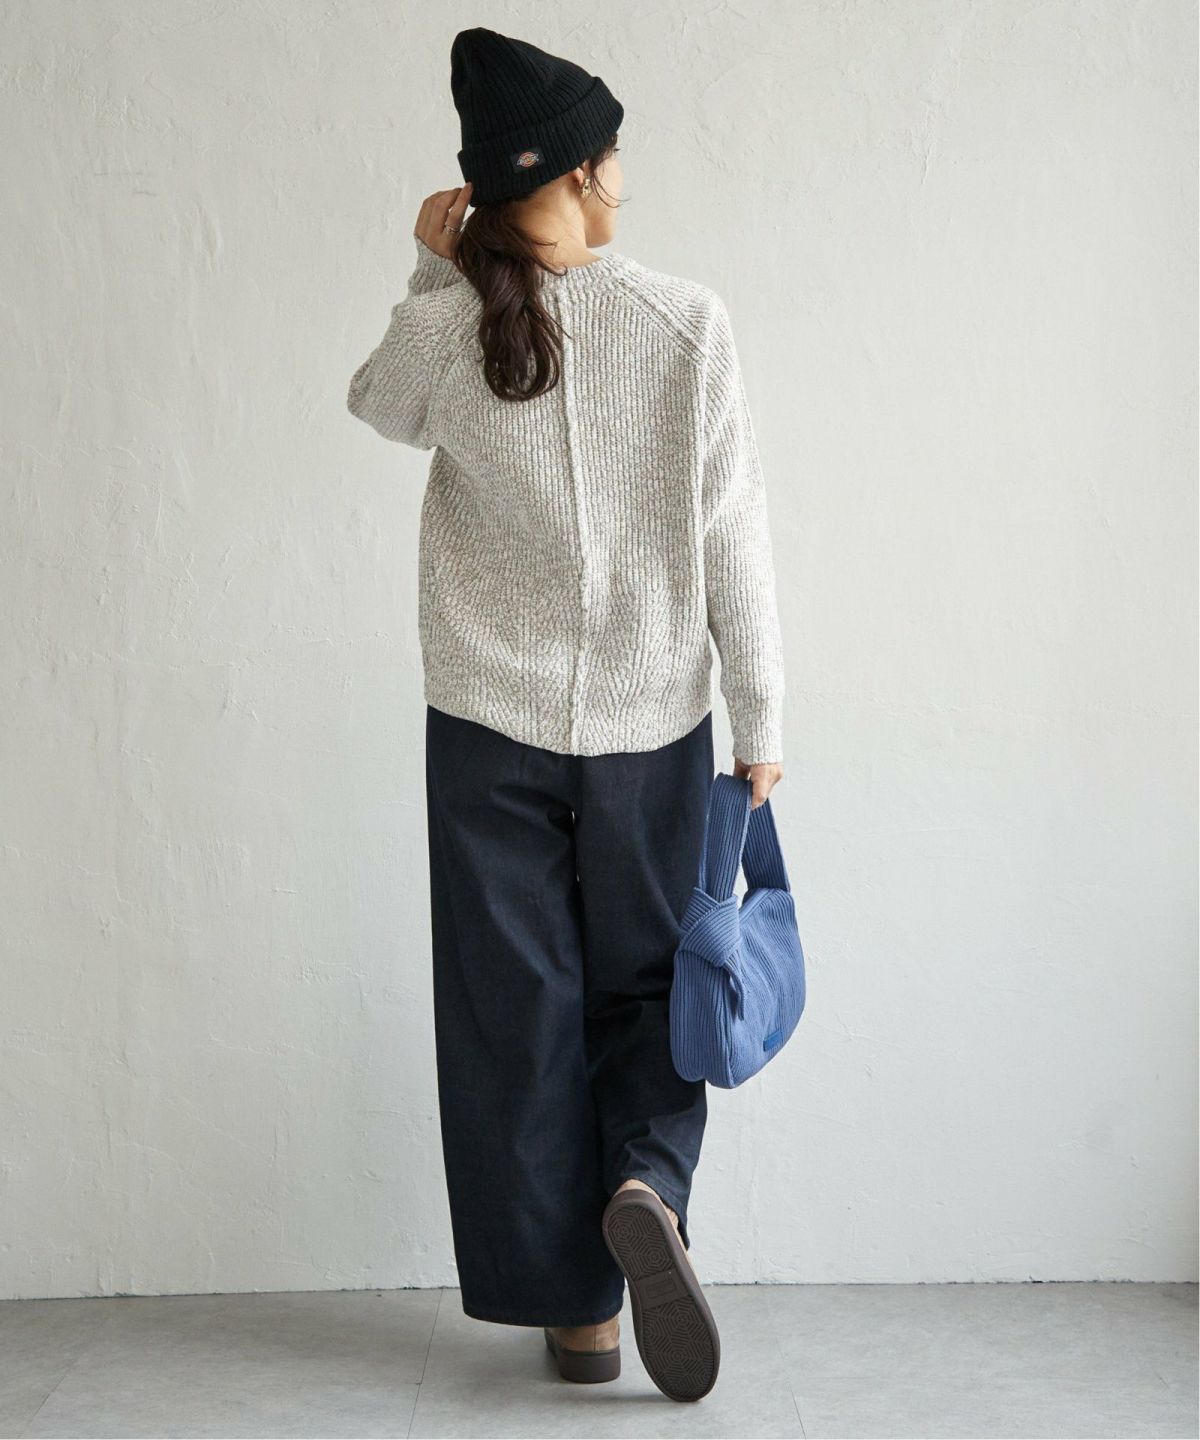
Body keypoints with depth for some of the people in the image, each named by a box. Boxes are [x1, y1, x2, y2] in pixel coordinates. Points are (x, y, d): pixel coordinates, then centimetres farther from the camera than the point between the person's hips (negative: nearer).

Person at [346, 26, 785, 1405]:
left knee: (521, 1011, 11)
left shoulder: (445, 328, -8)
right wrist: (761, 724, 1)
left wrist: (431, 273, 12)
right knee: (645, 986, 18)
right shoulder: (686, 320, -9)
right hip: (651, 723, 0)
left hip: (492, 728, 0)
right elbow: (732, 540, -7)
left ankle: (576, 1305, 17)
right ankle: (646, 1186, -8)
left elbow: (379, 403, 17)